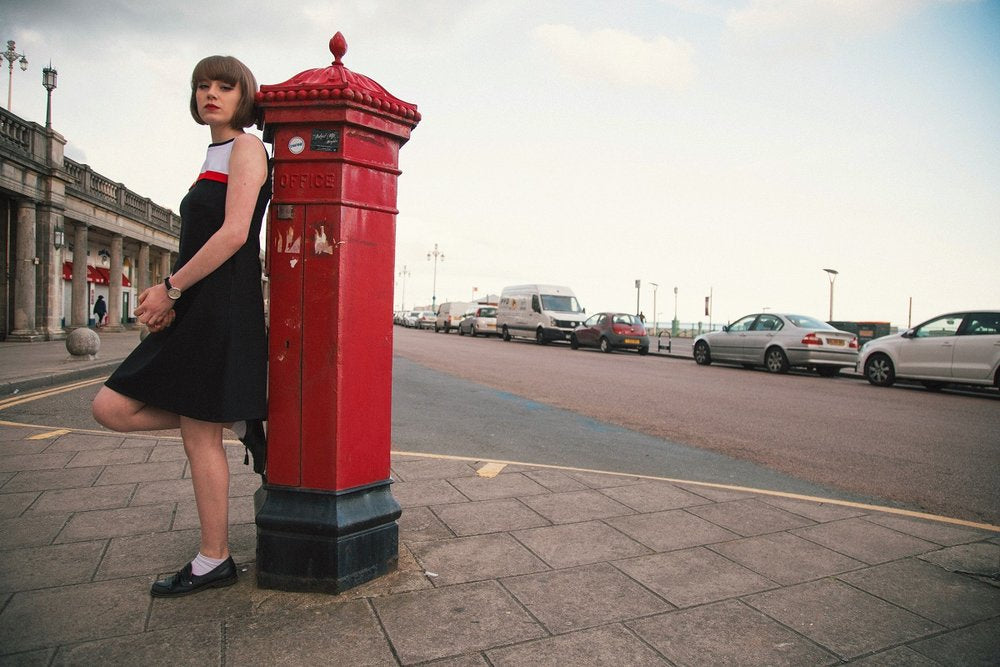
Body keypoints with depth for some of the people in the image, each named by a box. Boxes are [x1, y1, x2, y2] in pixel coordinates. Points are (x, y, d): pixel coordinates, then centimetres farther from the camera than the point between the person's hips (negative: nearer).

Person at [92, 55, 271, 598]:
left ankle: (214, 561, 12)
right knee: (112, 408, 7)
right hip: (194, 309, 9)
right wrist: (170, 297, 6)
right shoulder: (215, 159, 23)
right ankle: (239, 422, 12)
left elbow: (234, 233, -17)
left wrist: (169, 288, -12)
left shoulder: (246, 148, -4)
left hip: (223, 308, -9)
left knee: (200, 437, -3)